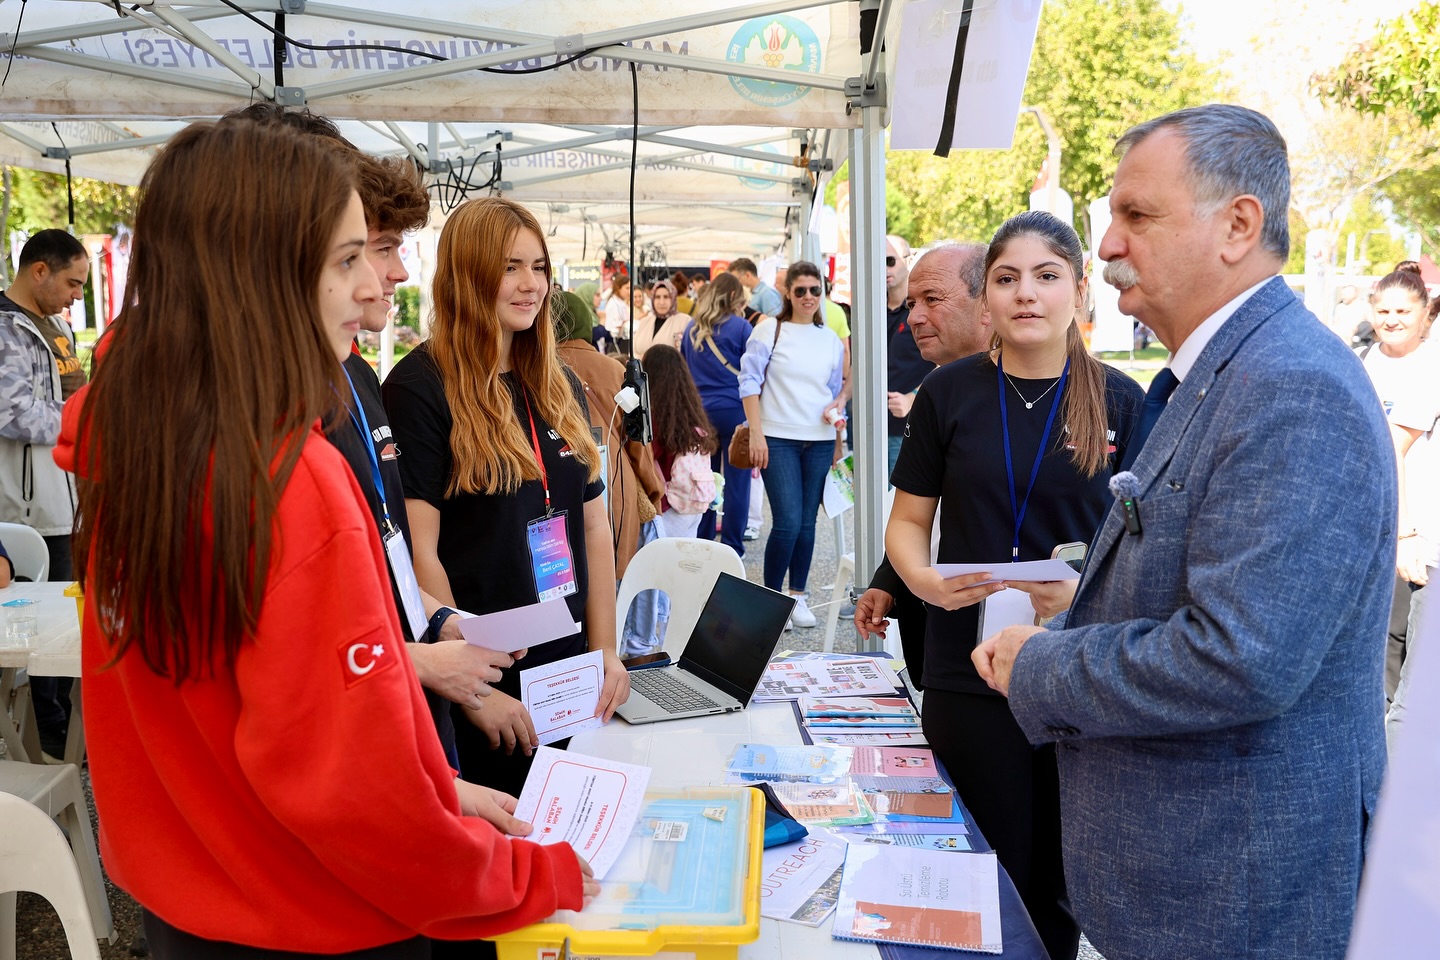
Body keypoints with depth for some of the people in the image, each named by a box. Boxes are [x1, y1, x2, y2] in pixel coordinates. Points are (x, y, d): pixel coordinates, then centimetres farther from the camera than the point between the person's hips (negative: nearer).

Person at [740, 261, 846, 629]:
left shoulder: (831, 340, 12)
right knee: (787, 522, -10)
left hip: (819, 440, 4)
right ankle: (770, 598, 6)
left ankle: (797, 596, 20)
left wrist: (839, 441, 8)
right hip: (778, 439, -4)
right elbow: (750, 381, -3)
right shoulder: (769, 330, 0)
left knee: (807, 522, 7)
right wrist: (756, 433, -10)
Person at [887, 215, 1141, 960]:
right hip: (969, 670, 0)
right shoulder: (949, 393, 1)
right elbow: (908, 520, 6)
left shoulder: (1119, 401, 0)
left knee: (1059, 879, 14)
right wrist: (922, 579, -15)